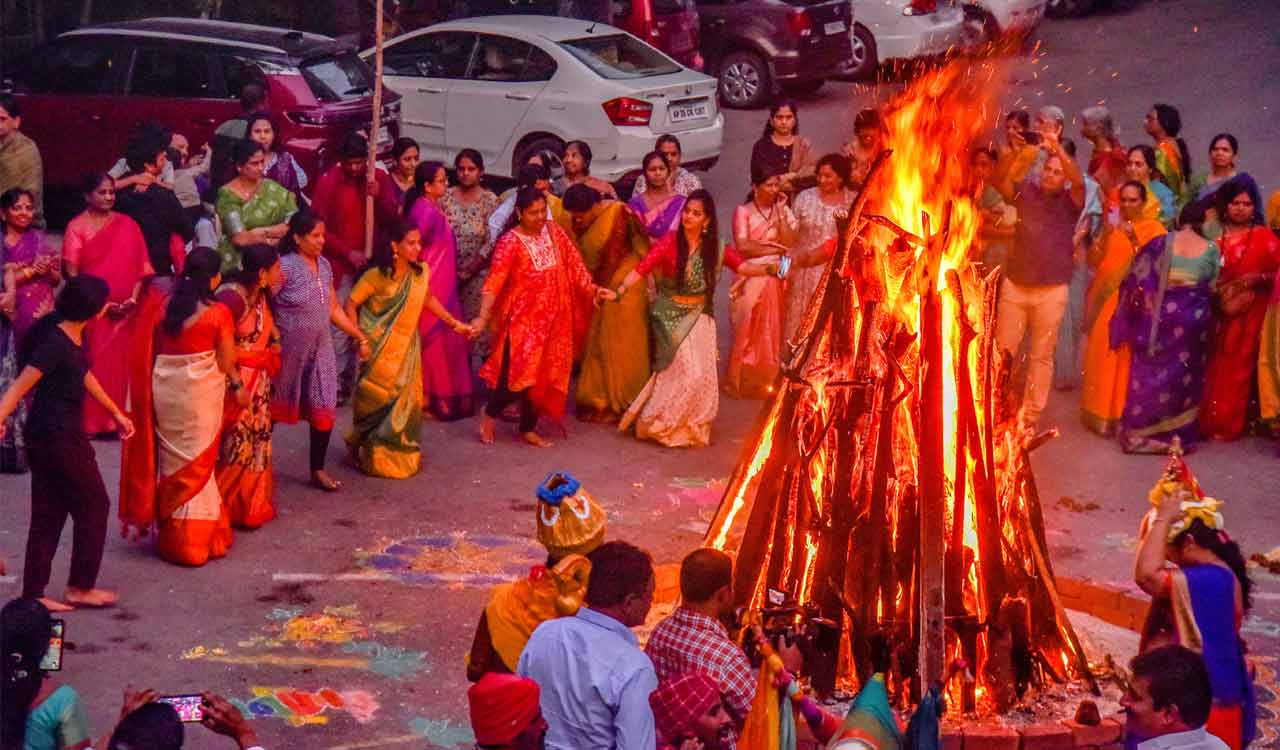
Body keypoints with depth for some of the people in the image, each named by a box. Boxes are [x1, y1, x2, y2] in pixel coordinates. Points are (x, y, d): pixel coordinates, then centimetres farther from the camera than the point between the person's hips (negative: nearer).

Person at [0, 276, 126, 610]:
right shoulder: (55, 344, -22)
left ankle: (33, 594, 15)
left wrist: (116, 412, 32)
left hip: (46, 436, 9)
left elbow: (85, 376, 22)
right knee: (94, 504, 6)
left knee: (49, 513, 11)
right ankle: (80, 587, 17)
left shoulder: (75, 335, 6)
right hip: (59, 436, -9)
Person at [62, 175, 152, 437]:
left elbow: (140, 266, 7)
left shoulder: (127, 225, 8)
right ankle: (92, 422, 6)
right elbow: (72, 273, -6)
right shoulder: (77, 227, -2)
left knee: (122, 364, 3)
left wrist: (134, 297, -8)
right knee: (95, 365, -2)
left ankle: (120, 419, 12)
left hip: (125, 311, 3)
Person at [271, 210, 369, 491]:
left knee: (324, 409, 2)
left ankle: (318, 470, 16)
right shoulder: (286, 267, -19)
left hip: (320, 350, 5)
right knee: (275, 408, 10)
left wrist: (360, 337, 12)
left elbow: (333, 309, 12)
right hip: (288, 352, -5)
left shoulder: (324, 265, 3)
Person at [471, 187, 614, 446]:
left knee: (544, 375, 10)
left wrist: (593, 289, -3)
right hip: (522, 319, -6)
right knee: (519, 374, -9)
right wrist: (483, 317, -30)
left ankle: (528, 428, 22)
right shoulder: (510, 243, -15)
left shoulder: (554, 232, 3)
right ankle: (490, 413, 16)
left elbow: (573, 264, 7)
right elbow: (494, 283, -21)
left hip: (552, 318, 6)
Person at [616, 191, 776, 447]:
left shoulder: (715, 247, -4)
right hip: (671, 314, -4)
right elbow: (642, 269, -22)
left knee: (702, 374, 0)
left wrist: (770, 269, -26)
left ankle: (691, 426, 20)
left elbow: (742, 266, -8)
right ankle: (652, 423, 3)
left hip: (699, 316, 4)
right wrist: (620, 291, -36)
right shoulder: (669, 243, -15)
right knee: (689, 372, -13)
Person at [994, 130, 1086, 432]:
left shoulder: (1071, 201, -1)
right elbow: (999, 181, -14)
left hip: (1052, 291, -1)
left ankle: (1030, 415, 14)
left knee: (1042, 355, 6)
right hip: (1014, 284, 1)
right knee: (1003, 349, 7)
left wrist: (1057, 148, -31)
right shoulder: (1026, 192, 3)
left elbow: (1079, 182, -22)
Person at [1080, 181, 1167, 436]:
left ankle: (1125, 415, 1)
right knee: (1103, 355, -1)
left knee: (1129, 357, -5)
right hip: (1106, 300, 3)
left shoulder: (1153, 229, 1)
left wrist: (1134, 240, -22)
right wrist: (1105, 237, -12)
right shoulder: (1111, 227, 12)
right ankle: (1102, 413, 5)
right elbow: (1092, 261, 3)